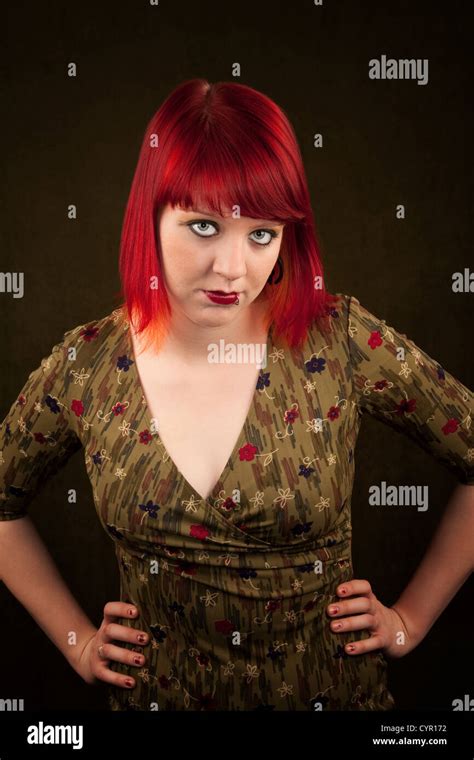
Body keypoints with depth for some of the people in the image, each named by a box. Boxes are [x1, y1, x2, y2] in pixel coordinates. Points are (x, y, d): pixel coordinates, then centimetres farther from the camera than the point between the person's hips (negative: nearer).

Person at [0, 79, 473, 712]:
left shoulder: (344, 342, -19)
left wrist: (410, 620, -5)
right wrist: (76, 639, 1)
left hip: (331, 687, 0)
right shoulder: (85, 366, -14)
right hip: (155, 691, 1)